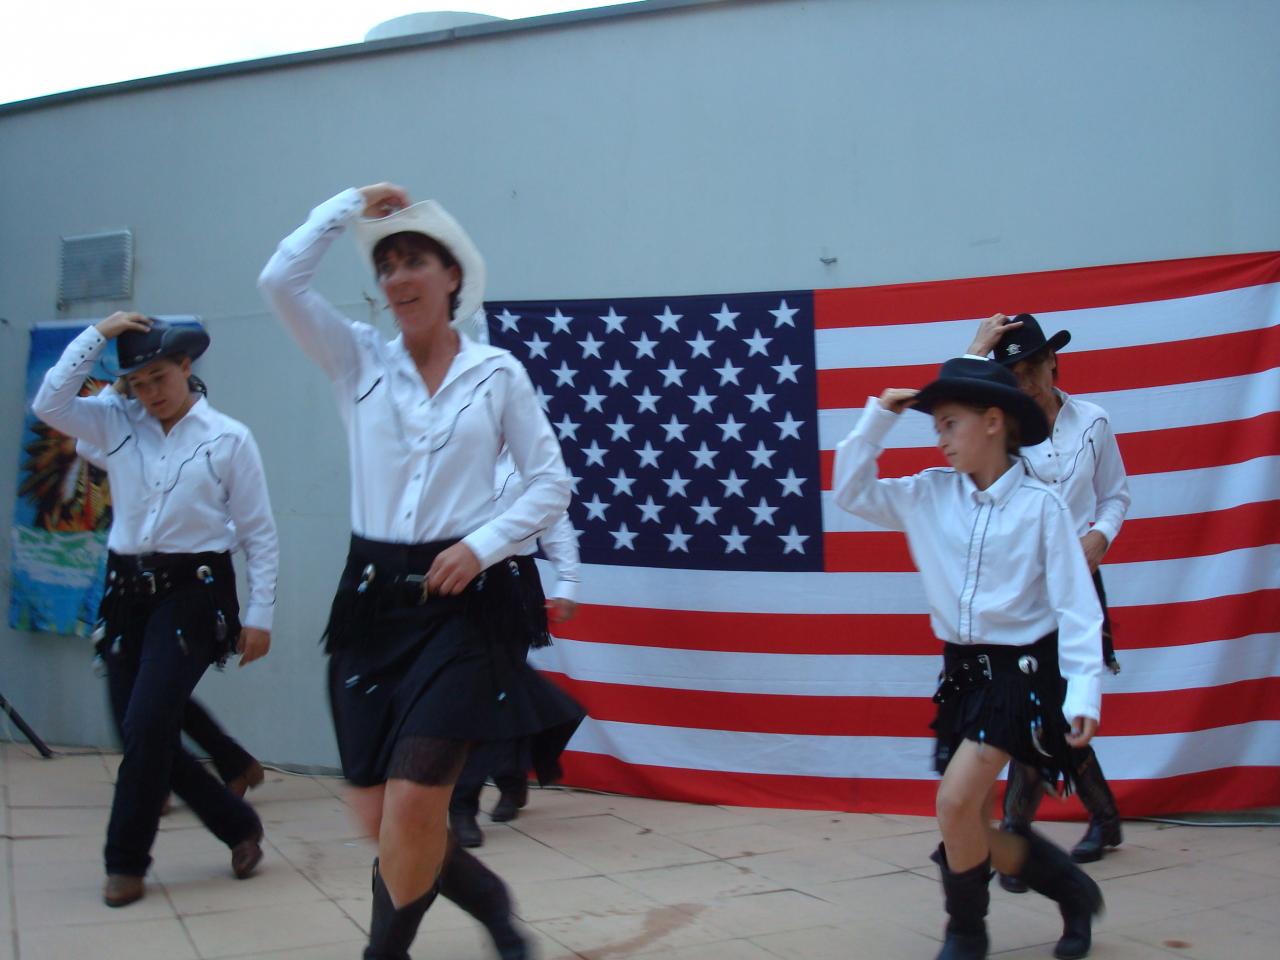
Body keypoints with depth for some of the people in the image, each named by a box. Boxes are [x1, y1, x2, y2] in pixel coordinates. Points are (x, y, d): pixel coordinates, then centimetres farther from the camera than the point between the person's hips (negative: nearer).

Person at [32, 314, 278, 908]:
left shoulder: (229, 438, -3)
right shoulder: (117, 424, 7)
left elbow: (259, 534, -2)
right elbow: (49, 404, -5)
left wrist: (259, 614, -5)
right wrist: (97, 335, -5)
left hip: (193, 593, -5)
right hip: (128, 591, 5)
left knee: (147, 726, -11)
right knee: (143, 733, 6)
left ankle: (125, 861, 9)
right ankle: (239, 825, 24)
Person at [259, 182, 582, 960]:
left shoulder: (497, 373, 3)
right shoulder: (359, 360, 7)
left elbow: (552, 484, 3)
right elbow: (281, 280, -6)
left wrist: (483, 546, -10)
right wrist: (351, 205, 1)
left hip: (465, 602, -3)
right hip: (374, 599, 3)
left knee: (414, 804, -13)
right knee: (377, 816, 5)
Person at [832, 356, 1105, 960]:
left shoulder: (1039, 505, -11)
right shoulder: (929, 495, 2)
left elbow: (1076, 606, -11)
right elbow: (851, 491, 6)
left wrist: (1083, 693, -19)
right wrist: (878, 418, -2)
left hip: (1022, 674, -6)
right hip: (962, 673, 6)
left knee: (955, 804, -19)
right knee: (971, 831, 8)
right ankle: (1071, 890, 34)